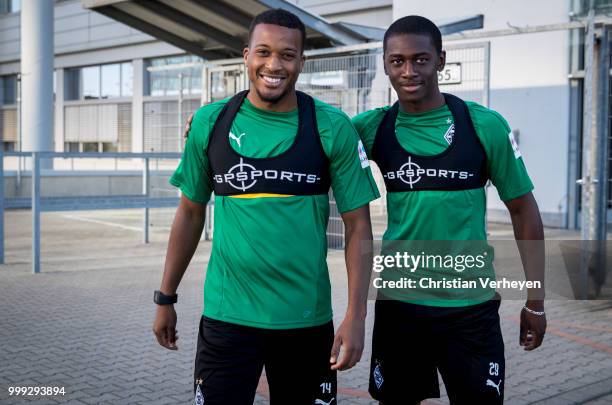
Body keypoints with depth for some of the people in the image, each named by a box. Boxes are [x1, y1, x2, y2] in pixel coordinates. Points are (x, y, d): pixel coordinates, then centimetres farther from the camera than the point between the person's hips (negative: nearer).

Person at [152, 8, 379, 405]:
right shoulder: (210, 122, -1)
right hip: (226, 316, 1)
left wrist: (356, 315, -12)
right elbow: (191, 213, 9)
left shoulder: (332, 128, -6)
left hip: (307, 319, 0)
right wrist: (166, 297, 11)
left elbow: (358, 226, -4)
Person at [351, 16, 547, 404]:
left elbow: (523, 209, 1)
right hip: (398, 300, 2)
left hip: (470, 304, -1)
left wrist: (535, 298, 0)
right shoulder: (373, 127, -2)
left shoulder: (485, 125, -7)